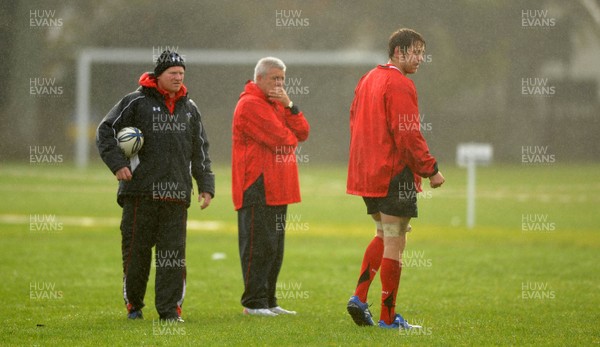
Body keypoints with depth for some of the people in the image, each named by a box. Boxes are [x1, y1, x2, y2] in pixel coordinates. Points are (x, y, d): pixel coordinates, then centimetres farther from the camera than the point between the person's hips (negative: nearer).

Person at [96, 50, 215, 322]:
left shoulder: (189, 108, 16)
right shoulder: (136, 102, 0)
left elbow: (200, 151, 21)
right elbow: (105, 131, 0)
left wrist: (206, 185, 14)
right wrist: (117, 163, -12)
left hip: (176, 193, 3)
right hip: (141, 190, -3)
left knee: (173, 253, -1)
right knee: (136, 250, 2)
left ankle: (170, 308, 3)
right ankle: (133, 304, 17)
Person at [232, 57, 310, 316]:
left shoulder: (277, 104, 20)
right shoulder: (250, 105, -10)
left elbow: (302, 133, 9)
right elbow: (279, 137, -19)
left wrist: (289, 106, -3)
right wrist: (291, 136, 3)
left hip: (277, 190, 10)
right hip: (257, 188, -10)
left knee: (274, 248, 12)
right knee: (259, 246, -9)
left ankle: (268, 301, 18)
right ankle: (254, 303, -6)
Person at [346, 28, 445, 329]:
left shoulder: (366, 80, 14)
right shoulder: (399, 85, -14)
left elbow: (355, 125, 18)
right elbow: (408, 135, -19)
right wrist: (431, 169, -11)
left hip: (367, 174, 9)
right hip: (394, 174, -9)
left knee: (383, 236, 22)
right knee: (394, 243, -2)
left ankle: (359, 296, 9)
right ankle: (388, 317, 2)